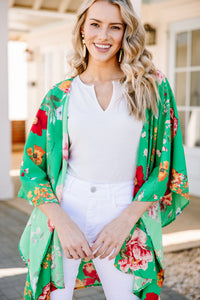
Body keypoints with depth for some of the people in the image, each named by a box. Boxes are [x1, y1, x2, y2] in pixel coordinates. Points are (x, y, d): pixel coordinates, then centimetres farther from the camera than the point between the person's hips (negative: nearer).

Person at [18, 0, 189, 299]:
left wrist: (126, 220, -9)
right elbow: (31, 169, 2)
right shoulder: (60, 96, 1)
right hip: (66, 211, 1)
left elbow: (166, 165, -1)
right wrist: (62, 222, -11)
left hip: (124, 214, 0)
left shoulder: (153, 87, -1)